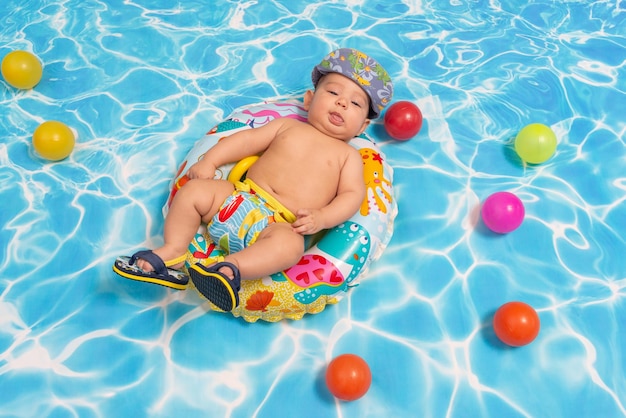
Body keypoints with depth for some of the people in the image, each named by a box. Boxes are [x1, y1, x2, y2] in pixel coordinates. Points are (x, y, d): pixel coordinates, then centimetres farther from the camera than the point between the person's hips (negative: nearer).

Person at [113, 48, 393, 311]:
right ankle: (172, 253, -11)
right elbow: (248, 140, 17)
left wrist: (321, 217, -18)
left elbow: (352, 195, 1)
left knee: (290, 244, -38)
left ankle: (232, 267, -46)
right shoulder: (288, 126, 20)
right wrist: (209, 161, 4)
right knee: (194, 190, -12)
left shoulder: (348, 156, 12)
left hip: (283, 225, -4)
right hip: (240, 199, 5)